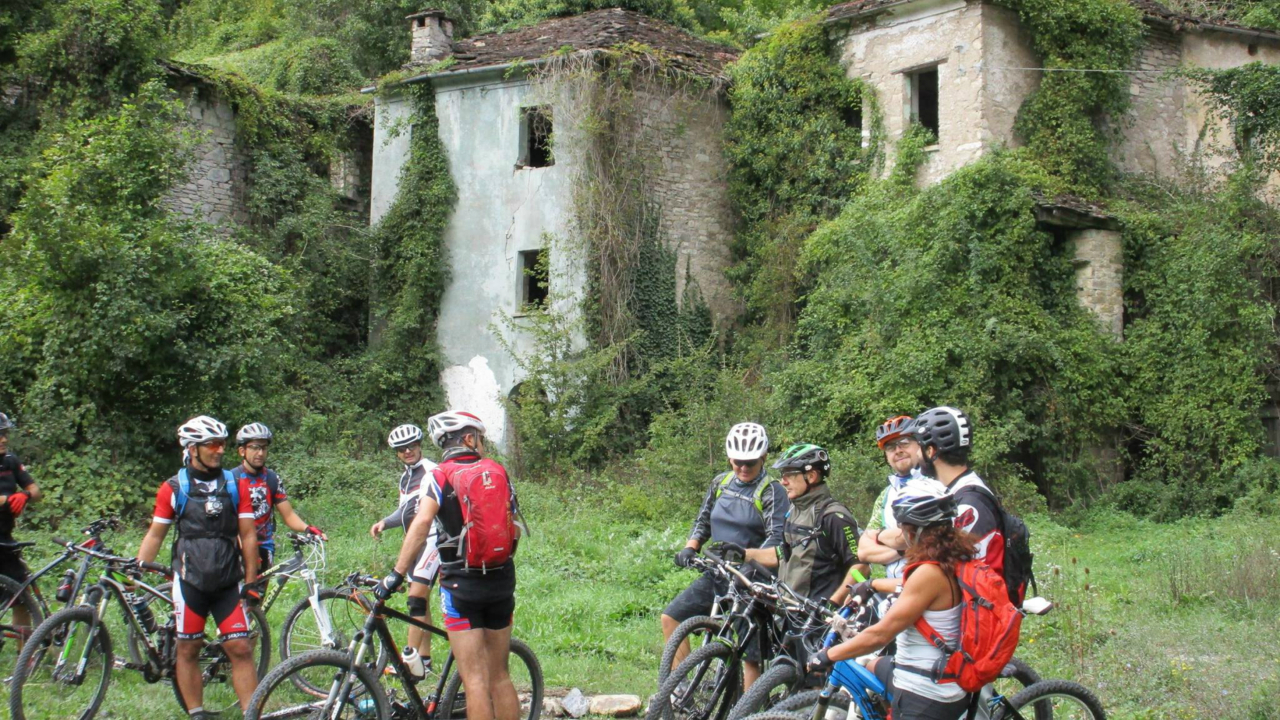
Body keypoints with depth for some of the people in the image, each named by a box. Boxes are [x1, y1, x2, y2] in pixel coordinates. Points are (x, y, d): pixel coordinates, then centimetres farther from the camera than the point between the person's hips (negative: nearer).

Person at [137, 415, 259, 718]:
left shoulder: (236, 485, 4)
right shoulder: (174, 488, 0)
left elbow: (248, 535, 5)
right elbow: (155, 535, 5)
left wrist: (251, 581, 1)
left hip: (228, 581, 1)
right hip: (190, 580, -1)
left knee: (241, 649, -4)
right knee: (188, 649, 4)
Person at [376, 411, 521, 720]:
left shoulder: (438, 477, -4)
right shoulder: (499, 472, 6)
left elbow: (421, 523, -20)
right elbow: (515, 529, 7)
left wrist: (397, 574, -19)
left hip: (460, 583, -4)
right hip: (502, 580, 4)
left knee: (475, 680, -3)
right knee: (500, 676, 14)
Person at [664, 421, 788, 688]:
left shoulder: (772, 493, -8)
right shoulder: (721, 483, 9)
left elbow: (776, 543, -17)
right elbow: (703, 521, 18)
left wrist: (744, 553, -35)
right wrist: (690, 548, -1)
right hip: (716, 575, 6)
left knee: (751, 656, -4)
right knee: (671, 618, -3)